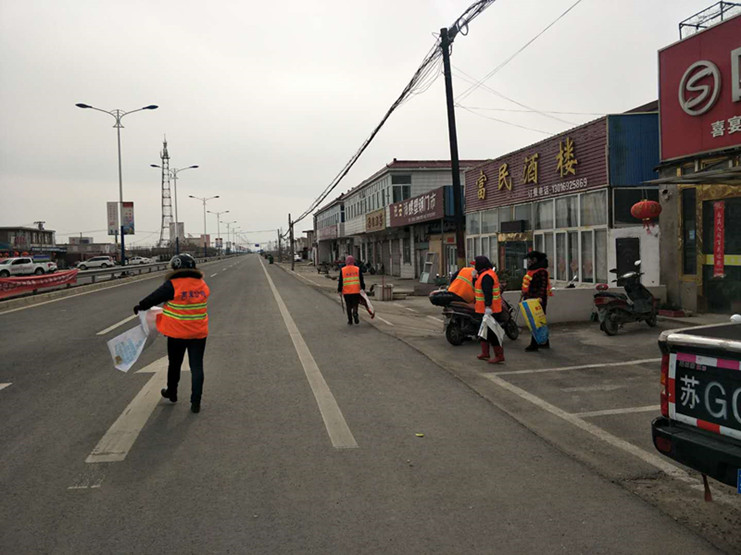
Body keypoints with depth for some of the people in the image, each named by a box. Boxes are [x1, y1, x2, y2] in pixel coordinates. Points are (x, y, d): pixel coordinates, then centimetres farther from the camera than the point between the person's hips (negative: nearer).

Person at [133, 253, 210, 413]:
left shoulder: (173, 285, -15)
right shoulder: (202, 285, 1)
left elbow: (154, 298, -5)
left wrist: (140, 306, 14)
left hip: (177, 334, -3)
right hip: (199, 334, 3)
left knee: (174, 364, 18)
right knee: (197, 367, 6)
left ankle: (172, 393, 38)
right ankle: (196, 402, 6)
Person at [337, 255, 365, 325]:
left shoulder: (342, 270, 0)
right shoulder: (358, 269, 0)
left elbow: (340, 281, 2)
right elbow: (361, 280, 2)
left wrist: (339, 290, 9)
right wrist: (363, 288, 12)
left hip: (346, 292, 0)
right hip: (356, 291, 0)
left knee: (348, 306, 10)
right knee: (355, 305, 10)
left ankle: (350, 321, 12)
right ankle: (355, 313, -20)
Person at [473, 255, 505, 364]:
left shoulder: (486, 276, -19)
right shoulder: (489, 273, 15)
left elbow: (488, 293, -29)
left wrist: (488, 307, -35)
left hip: (488, 309, -11)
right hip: (484, 309, 11)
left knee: (491, 332, -7)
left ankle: (499, 355, -3)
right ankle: (485, 353, 29)